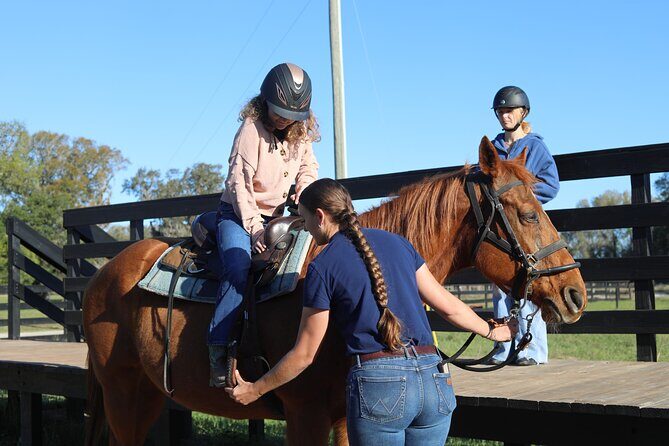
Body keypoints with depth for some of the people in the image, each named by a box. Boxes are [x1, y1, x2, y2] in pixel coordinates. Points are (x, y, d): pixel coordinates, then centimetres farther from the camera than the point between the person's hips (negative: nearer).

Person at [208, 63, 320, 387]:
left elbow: (309, 168, 20)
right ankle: (218, 351, -27)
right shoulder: (252, 129, -13)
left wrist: (304, 190, -4)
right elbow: (239, 182, -16)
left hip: (276, 217, 7)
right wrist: (253, 226, -20)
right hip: (238, 214, -7)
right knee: (238, 270, -29)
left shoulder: (302, 134, 7)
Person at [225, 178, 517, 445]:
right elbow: (447, 305, 16)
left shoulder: (322, 267, -3)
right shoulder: (396, 242, 12)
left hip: (377, 382, -5)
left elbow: (304, 355, 1)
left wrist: (254, 390, 14)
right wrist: (491, 331, 33)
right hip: (435, 379, 5)